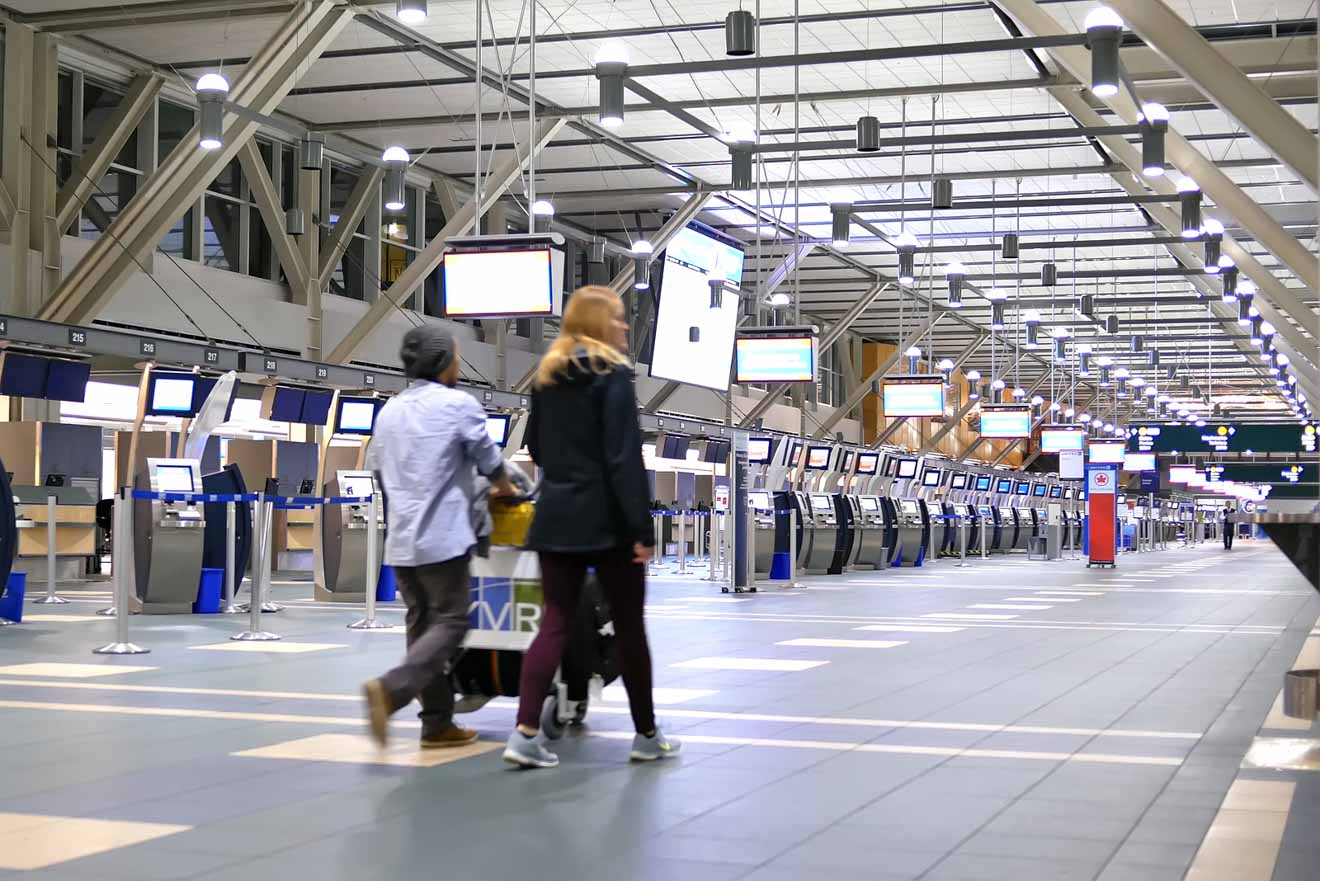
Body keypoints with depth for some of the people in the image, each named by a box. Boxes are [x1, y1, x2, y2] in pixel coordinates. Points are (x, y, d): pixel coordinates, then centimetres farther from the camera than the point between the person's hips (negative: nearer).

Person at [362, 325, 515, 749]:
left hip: (400, 538, 7)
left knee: (421, 624, 10)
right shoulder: (459, 404, -7)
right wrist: (505, 490, 24)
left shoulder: (389, 410, 13)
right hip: (442, 536, -7)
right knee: (450, 623, -3)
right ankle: (390, 689, -22)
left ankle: (437, 722, 10)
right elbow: (488, 460, 3)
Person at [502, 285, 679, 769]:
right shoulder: (613, 374, -10)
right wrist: (642, 528, -16)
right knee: (629, 628, 7)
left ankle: (525, 733, -7)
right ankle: (646, 734, 17)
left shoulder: (547, 376, 10)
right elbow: (625, 458, -16)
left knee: (555, 624, 5)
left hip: (556, 517, 6)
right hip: (607, 519, -6)